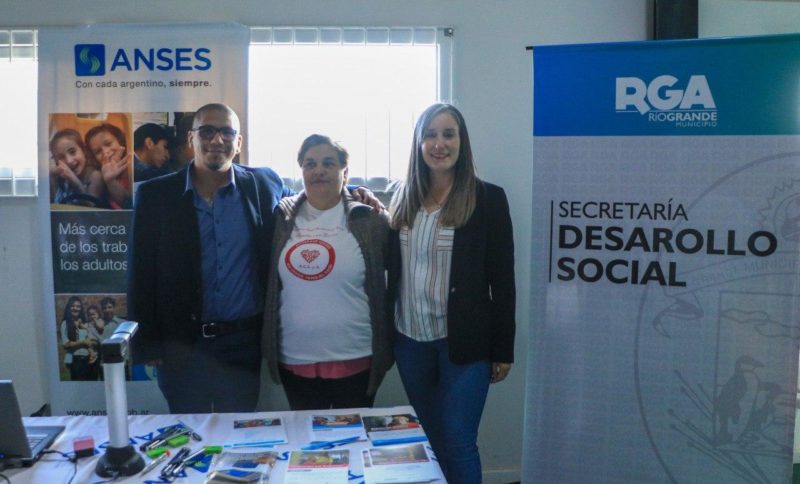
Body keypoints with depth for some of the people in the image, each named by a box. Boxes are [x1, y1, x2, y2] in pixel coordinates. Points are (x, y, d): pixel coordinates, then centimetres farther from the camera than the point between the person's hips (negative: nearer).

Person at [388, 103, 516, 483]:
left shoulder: (487, 198, -6)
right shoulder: (404, 197, 6)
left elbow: (502, 278, -6)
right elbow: (391, 265, 12)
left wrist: (503, 349, -6)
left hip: (463, 341, -4)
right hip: (409, 339, 4)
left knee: (458, 442, 1)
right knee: (431, 439, 16)